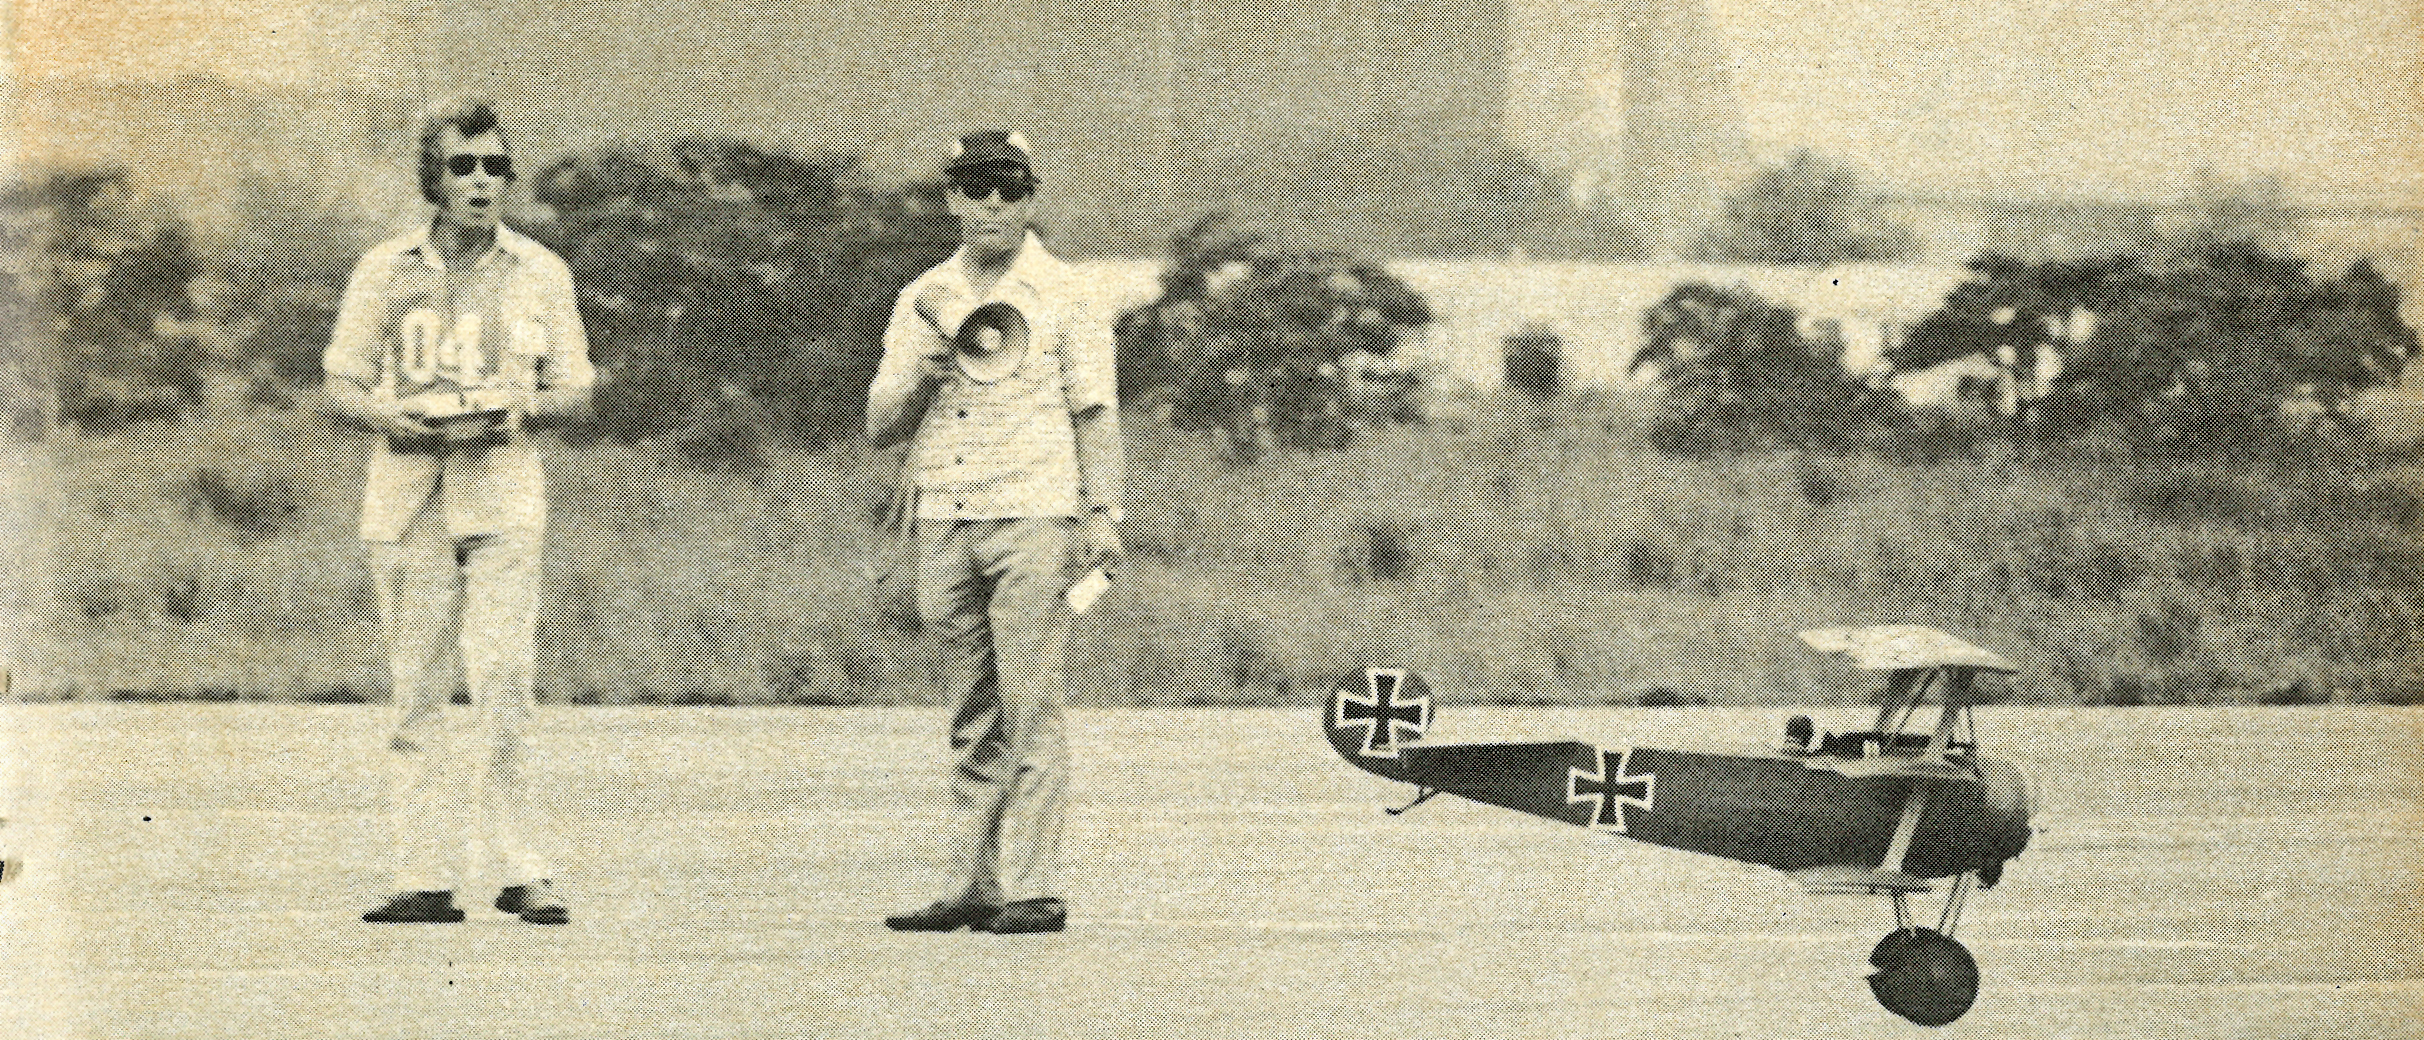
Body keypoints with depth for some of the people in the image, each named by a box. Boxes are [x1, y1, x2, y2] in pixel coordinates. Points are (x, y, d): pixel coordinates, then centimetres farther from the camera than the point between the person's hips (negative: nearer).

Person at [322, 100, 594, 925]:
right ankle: (426, 874, 3)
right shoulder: (384, 271, 9)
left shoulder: (539, 272, 10)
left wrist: (523, 405, -9)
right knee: (417, 691, 0)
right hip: (406, 489, 1)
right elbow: (342, 384, 9)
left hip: (502, 491, -1)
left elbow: (575, 386, 12)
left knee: (502, 679, -12)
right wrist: (395, 415, -12)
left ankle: (515, 868, -8)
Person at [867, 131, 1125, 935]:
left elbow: (1096, 412, 4)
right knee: (971, 718, 7)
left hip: (1032, 515, -4)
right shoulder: (923, 300, 14)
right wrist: (923, 371, -9)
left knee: (1030, 707, -8)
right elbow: (880, 424, 11)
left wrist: (1103, 514, -6)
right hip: (944, 521, 4)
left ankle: (1033, 889, -8)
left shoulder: (1063, 298, 4)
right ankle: (971, 888, 9)